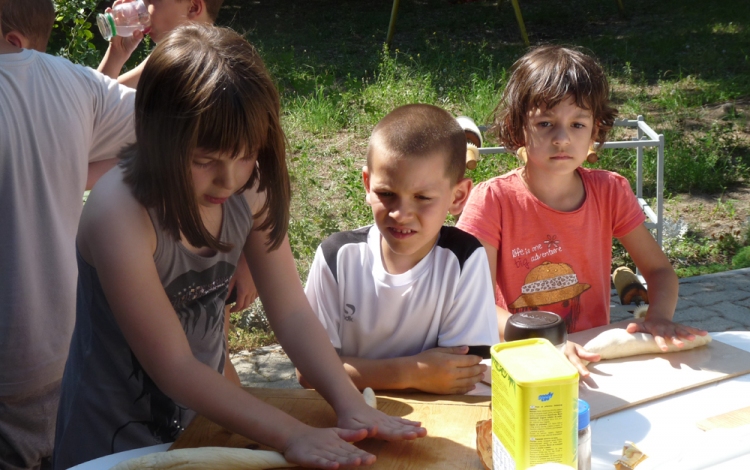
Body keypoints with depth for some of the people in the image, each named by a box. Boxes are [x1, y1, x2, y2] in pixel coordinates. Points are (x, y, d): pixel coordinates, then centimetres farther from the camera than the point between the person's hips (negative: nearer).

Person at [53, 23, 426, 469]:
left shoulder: (250, 187, -13)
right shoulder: (120, 215, -30)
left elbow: (293, 312, -11)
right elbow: (173, 367, -28)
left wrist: (352, 405, -24)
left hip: (206, 413, 5)